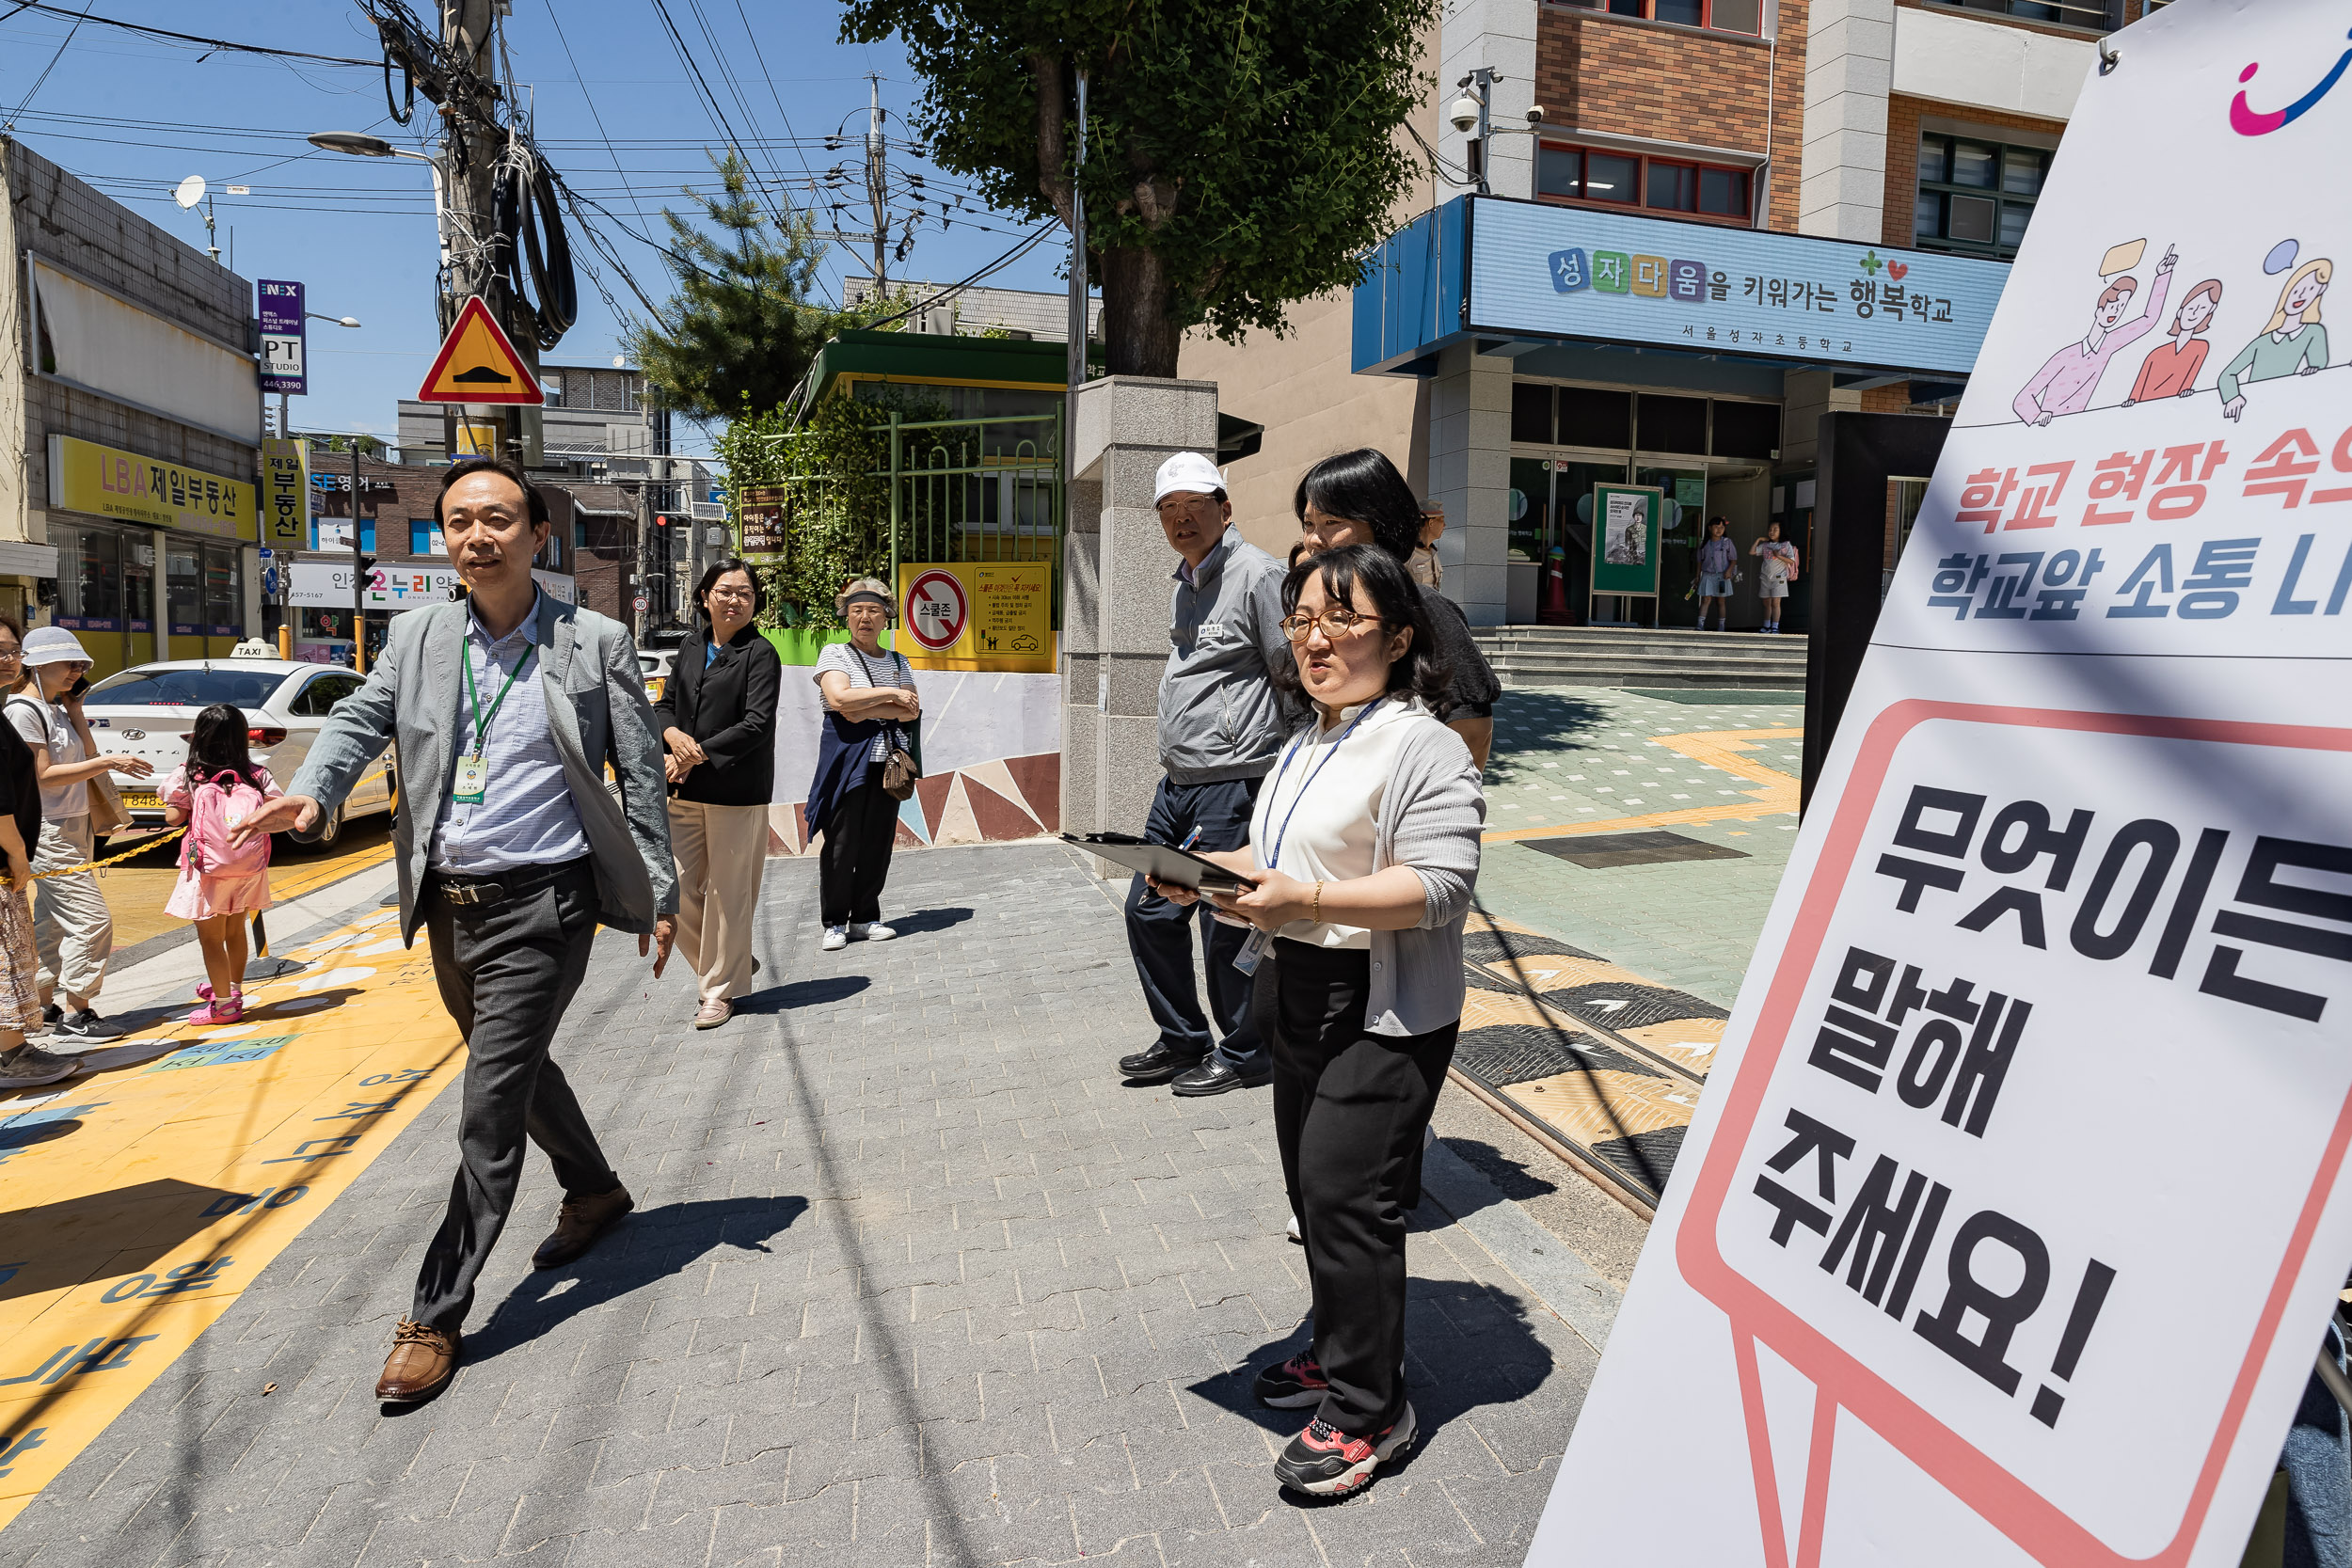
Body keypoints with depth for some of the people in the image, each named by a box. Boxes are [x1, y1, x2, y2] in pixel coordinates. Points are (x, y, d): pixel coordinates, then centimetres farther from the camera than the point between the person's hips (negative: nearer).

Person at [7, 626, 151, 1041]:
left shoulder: (57, 708, 14)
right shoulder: (24, 710, -13)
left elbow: (86, 755, 8)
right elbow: (43, 776, -18)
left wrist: (75, 709, 5)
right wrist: (107, 763, -22)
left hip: (72, 828, 10)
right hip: (49, 831, -10)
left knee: (53, 921, 14)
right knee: (90, 918, -12)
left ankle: (43, 1006, 23)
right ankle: (75, 1014, -6)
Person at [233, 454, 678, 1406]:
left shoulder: (596, 644, -6)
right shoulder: (418, 637, 6)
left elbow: (639, 774, -3)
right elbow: (360, 719, 3)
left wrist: (659, 893, -4)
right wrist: (311, 792, -19)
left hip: (541, 905, -5)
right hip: (448, 905, 6)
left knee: (490, 1104, -5)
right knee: (516, 1067, 21)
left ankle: (436, 1316, 6)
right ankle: (594, 1191, 45)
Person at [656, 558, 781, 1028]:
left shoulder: (760, 654, -5)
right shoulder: (691, 646, 13)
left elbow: (756, 725, -14)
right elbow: (665, 703, 15)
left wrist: (698, 754, -14)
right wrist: (673, 735, -7)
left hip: (737, 792, -6)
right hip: (685, 791, 6)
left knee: (728, 893, 2)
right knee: (676, 889, 6)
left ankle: (722, 989, 17)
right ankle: (734, 965, 27)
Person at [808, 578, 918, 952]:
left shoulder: (897, 661, 15)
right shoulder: (834, 653, 3)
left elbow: (911, 711, 1)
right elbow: (839, 698, -15)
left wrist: (864, 708, -11)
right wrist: (890, 695, -10)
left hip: (888, 760, 4)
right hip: (847, 759, -4)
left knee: (878, 841, 4)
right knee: (842, 843, -4)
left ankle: (864, 918, 14)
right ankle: (834, 922, 7)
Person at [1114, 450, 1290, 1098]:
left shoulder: (1258, 575, -11)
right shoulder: (1184, 586, 17)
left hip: (1233, 784, -9)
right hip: (1177, 781, 9)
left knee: (1228, 924, 0)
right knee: (1150, 911, 13)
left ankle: (1243, 1055, 19)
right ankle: (1182, 1040, 29)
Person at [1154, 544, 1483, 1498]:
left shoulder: (1422, 747, -15)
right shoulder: (1308, 742, 15)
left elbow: (1439, 885, -23)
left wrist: (1305, 899, -30)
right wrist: (1217, 879, 5)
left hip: (1385, 1009, -9)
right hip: (1300, 992, 9)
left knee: (1346, 1197, -6)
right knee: (1314, 1190, 17)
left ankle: (1368, 1411, 10)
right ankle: (1342, 1353, 36)